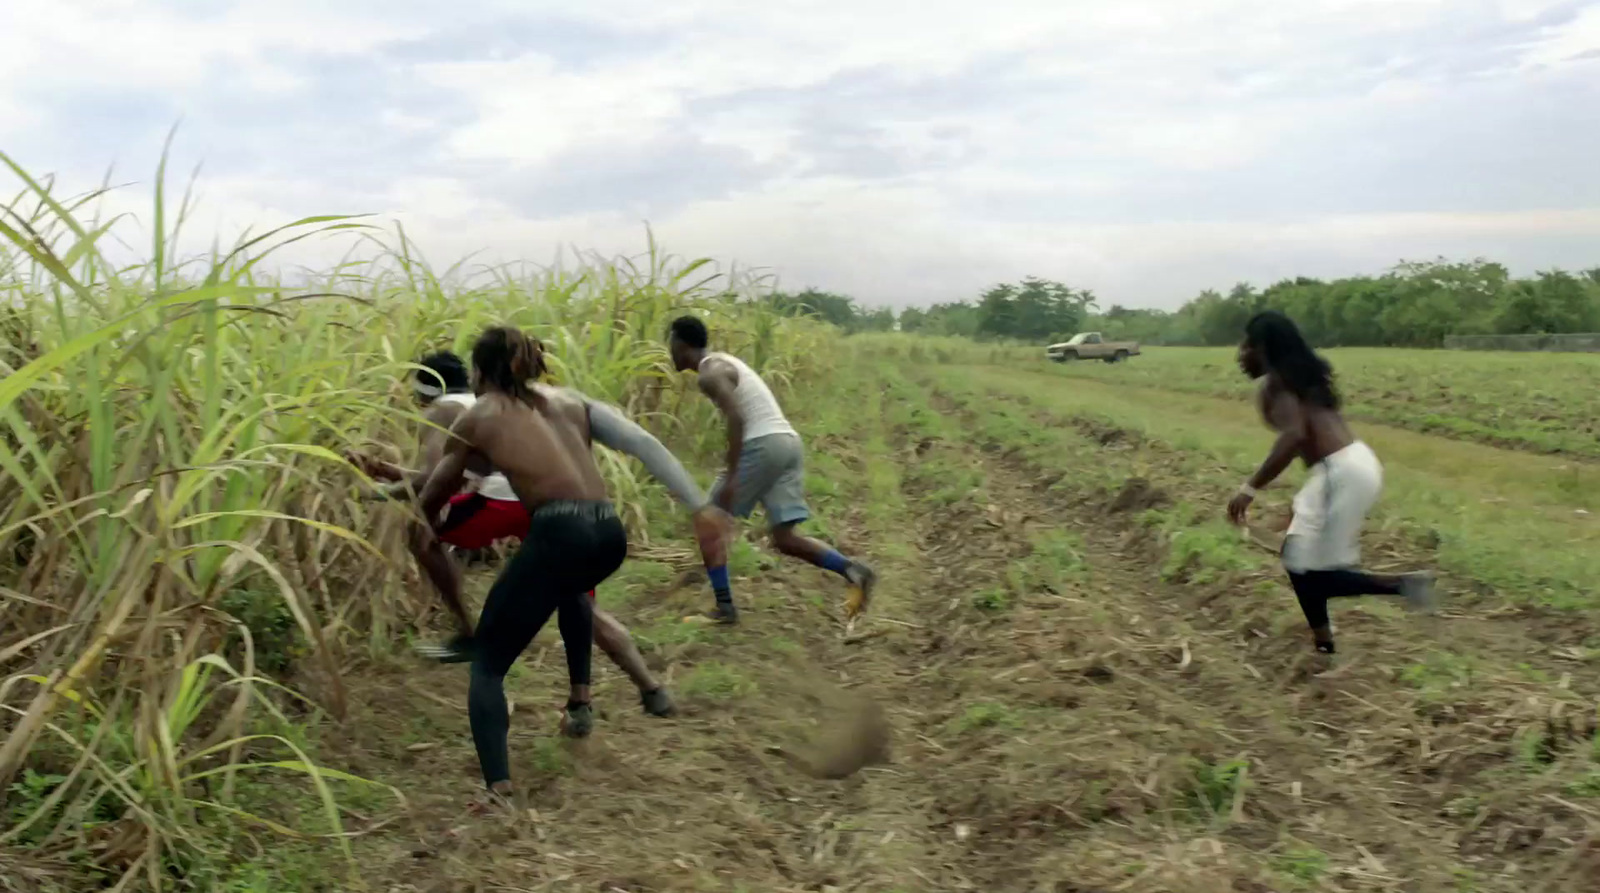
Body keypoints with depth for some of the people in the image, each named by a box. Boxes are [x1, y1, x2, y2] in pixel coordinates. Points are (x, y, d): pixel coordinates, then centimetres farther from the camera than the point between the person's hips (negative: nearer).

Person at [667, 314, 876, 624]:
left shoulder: (709, 373, -5)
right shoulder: (724, 363, 25)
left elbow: (736, 419, -20)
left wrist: (730, 477, -21)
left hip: (763, 446, -9)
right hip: (788, 442, 9)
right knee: (784, 539, 7)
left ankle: (724, 607, 6)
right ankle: (853, 570, -10)